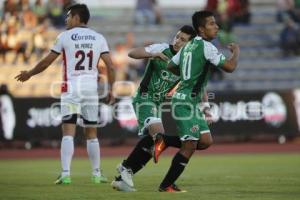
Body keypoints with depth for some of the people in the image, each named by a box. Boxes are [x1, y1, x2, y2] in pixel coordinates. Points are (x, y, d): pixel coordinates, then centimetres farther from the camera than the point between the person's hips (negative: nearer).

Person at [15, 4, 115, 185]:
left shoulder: (65, 36, 0)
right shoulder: (99, 38, 6)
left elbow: (46, 62, 5)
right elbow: (110, 66, 1)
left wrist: (29, 74, 20)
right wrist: (111, 90, 12)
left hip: (71, 86, -3)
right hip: (91, 87, 3)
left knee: (68, 132, -4)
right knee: (92, 133, 13)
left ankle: (66, 174, -15)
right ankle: (97, 174, 16)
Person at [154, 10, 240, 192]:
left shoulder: (189, 46, 13)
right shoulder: (206, 47, -13)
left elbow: (171, 66, 24)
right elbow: (230, 67, -17)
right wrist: (236, 52, 1)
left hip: (192, 102, 9)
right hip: (186, 101, -9)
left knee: (206, 141, 7)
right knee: (190, 146, -8)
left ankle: (164, 142, 12)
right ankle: (166, 185, -2)